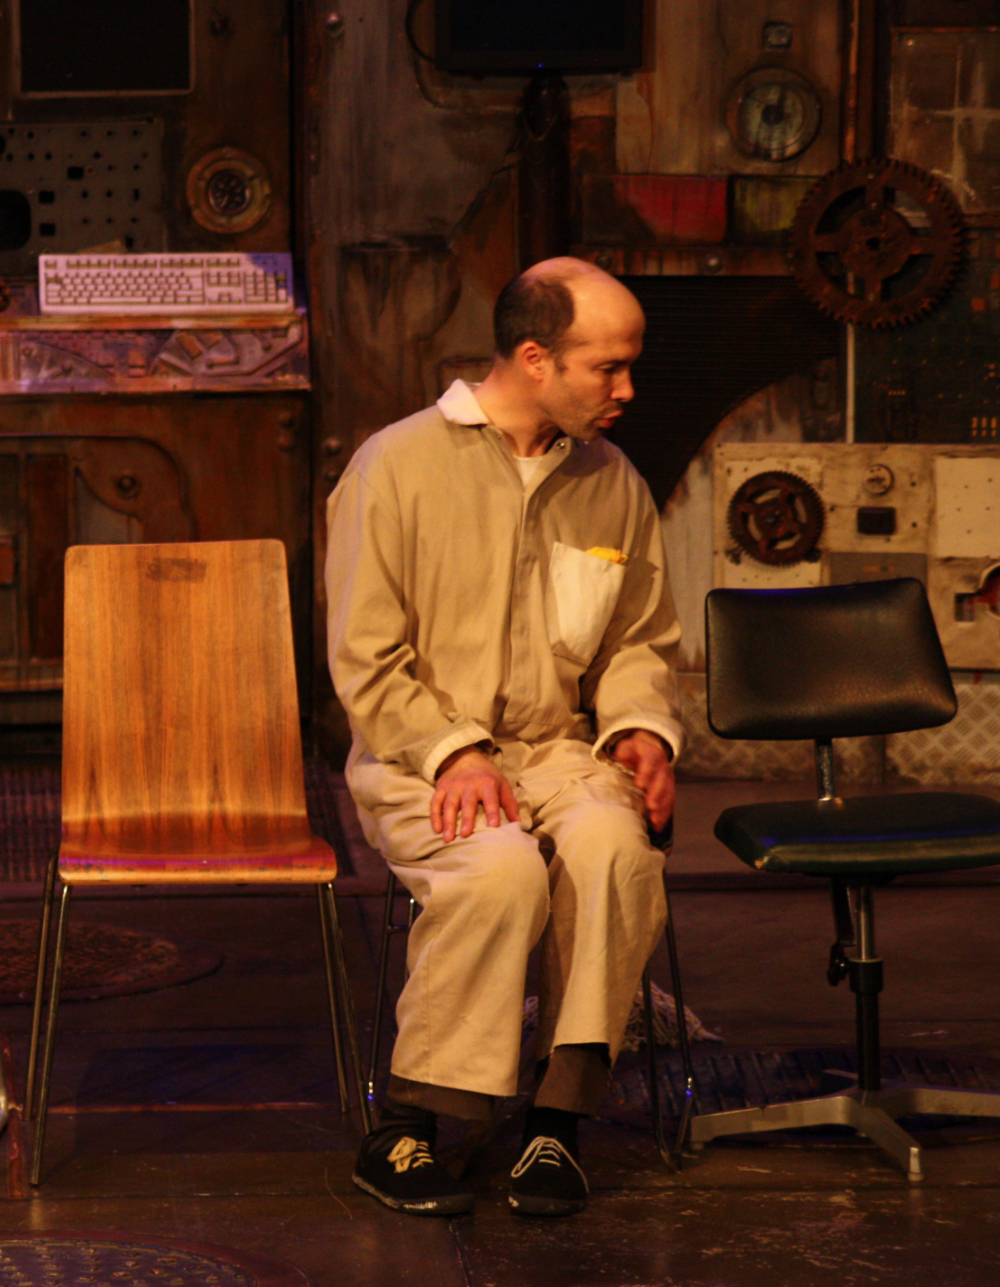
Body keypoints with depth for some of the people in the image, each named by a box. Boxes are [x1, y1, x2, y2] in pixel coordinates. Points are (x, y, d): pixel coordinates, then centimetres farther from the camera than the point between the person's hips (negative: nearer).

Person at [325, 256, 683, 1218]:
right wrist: (455, 751, -17)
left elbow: (643, 639, 21)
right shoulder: (397, 467, -3)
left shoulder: (612, 484, 12)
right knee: (502, 869, -36)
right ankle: (403, 1133, -23)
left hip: (561, 751, 4)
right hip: (416, 762, -4)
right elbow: (366, 662, -4)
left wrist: (643, 726, 0)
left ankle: (556, 1124, -26)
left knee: (615, 848, -32)